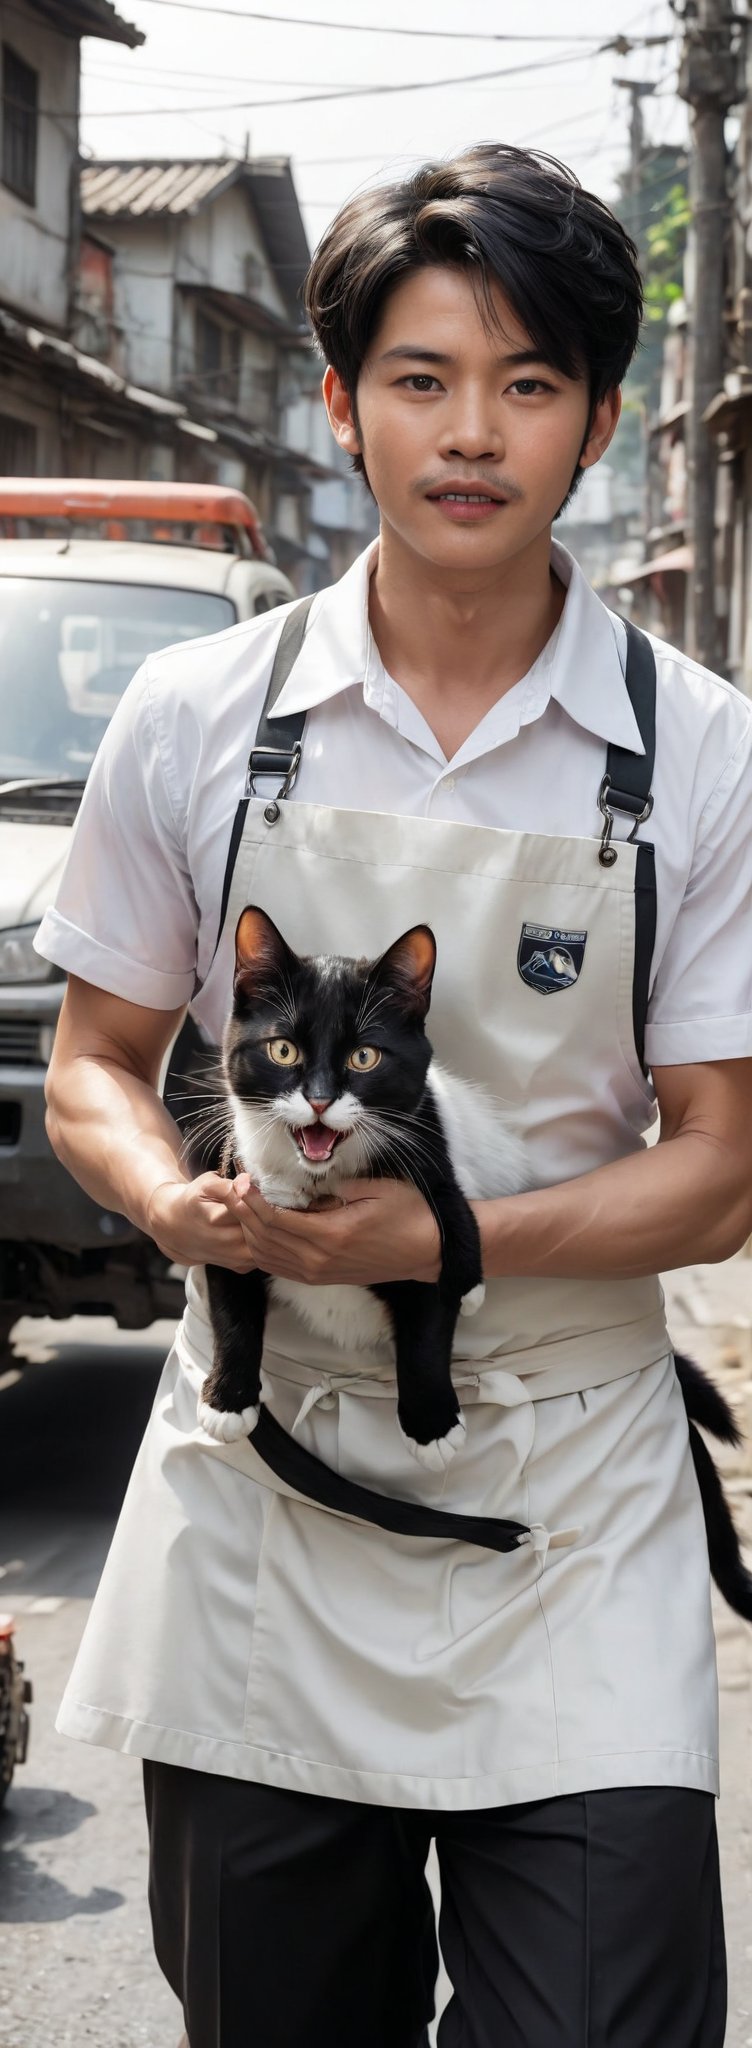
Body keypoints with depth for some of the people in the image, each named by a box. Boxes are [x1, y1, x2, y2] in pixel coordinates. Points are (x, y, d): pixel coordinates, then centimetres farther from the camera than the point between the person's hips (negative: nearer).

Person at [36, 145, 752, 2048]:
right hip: (257, 1512, 2)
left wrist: (451, 1237, -19)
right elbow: (93, 1069, 8)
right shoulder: (195, 719, 2)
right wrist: (181, 1200, -15)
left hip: (570, 1526, -1)